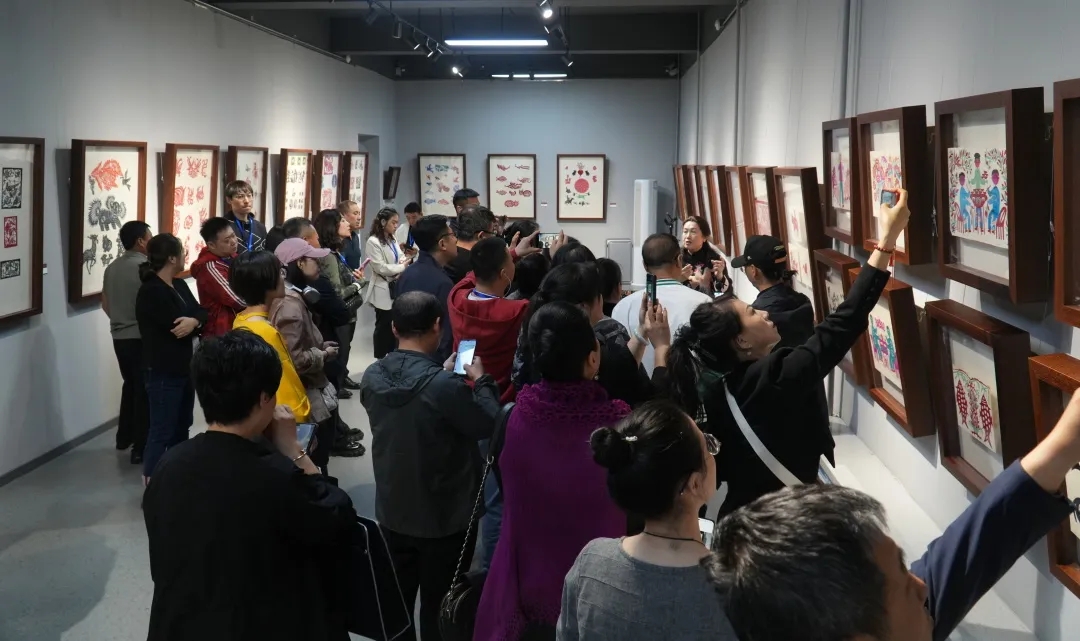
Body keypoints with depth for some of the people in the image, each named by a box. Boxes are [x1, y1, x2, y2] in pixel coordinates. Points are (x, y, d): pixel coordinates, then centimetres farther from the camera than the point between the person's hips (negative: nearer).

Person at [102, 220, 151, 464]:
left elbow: (105, 303, 17)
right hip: (142, 338, -8)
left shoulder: (112, 267, 9)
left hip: (119, 337, 8)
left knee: (130, 385, 22)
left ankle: (124, 436, 32)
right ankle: (141, 448, 2)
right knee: (144, 390, 0)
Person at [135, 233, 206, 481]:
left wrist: (194, 321, -20)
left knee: (182, 427, 18)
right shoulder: (151, 292, -17)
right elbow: (176, 326, -23)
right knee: (162, 432, -5)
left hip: (184, 368, 9)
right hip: (163, 372, -9)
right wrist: (196, 324, -4)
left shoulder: (179, 285, 11)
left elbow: (201, 313, 3)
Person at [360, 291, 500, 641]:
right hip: (445, 517, -5)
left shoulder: (372, 377, -10)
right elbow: (488, 424, -15)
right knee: (439, 607, 13)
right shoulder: (446, 385, -29)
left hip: (393, 512, 5)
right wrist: (481, 381, -2)